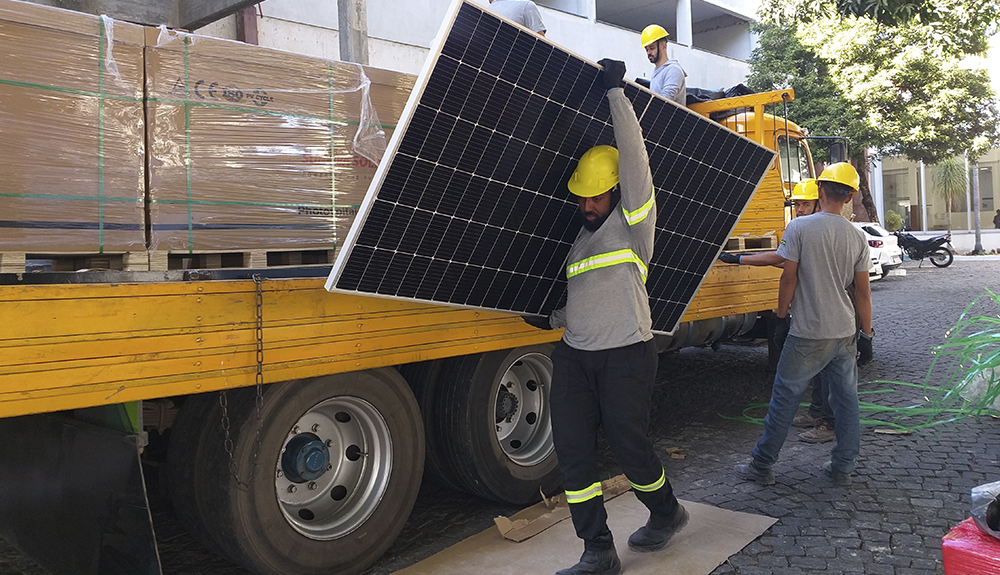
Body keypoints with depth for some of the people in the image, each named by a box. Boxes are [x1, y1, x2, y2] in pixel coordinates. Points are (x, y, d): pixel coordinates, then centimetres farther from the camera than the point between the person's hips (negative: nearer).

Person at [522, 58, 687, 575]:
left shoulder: (633, 222, -4)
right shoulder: (577, 234, 16)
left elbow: (634, 155, -14)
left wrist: (616, 92, -11)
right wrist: (556, 319, 15)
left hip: (625, 355, -6)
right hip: (574, 354, 7)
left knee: (628, 444, 4)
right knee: (572, 447, 1)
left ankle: (666, 513, 35)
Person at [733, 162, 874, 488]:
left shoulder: (799, 228, -10)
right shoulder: (857, 236, 3)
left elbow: (789, 278, -9)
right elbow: (863, 292, 6)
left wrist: (781, 318, 2)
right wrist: (866, 333, 15)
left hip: (808, 334, -4)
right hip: (845, 333, 4)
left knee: (785, 397, 4)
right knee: (846, 398, 13)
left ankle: (762, 466, 12)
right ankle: (843, 468, 21)